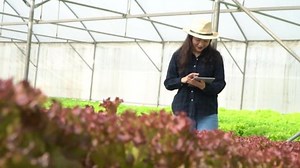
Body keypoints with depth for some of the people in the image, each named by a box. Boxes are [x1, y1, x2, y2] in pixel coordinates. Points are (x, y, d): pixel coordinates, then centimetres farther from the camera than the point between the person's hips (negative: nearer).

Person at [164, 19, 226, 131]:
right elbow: (168, 83, 5)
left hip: (207, 113, -1)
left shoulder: (215, 57, 1)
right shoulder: (178, 55, 4)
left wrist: (204, 86, -21)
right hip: (182, 110, 1)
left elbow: (220, 84, -1)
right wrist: (182, 80, -15)